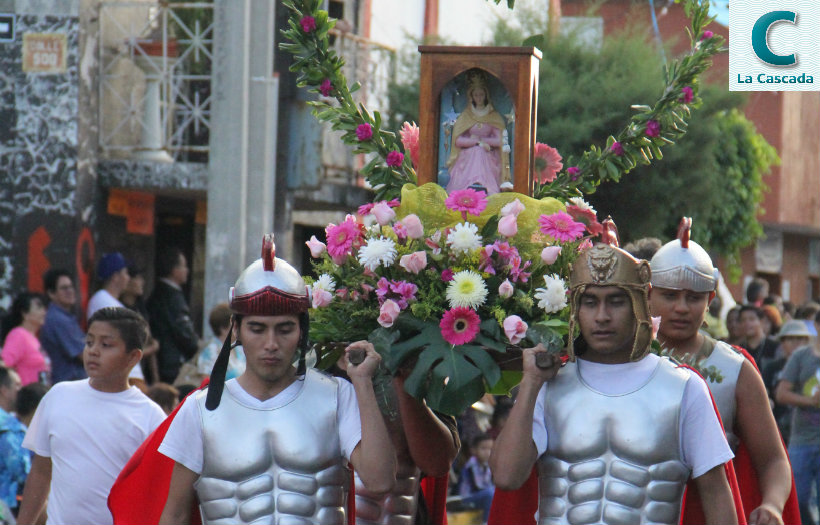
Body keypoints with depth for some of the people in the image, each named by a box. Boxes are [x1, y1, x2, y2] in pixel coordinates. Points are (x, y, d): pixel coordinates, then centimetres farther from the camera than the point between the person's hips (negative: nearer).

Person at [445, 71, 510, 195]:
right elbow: (458, 140, 1)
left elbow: (499, 141, 2)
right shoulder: (465, 116, 12)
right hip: (468, 156, 0)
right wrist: (478, 142, -9)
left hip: (487, 157, 0)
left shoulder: (494, 117, 11)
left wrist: (479, 138, -1)